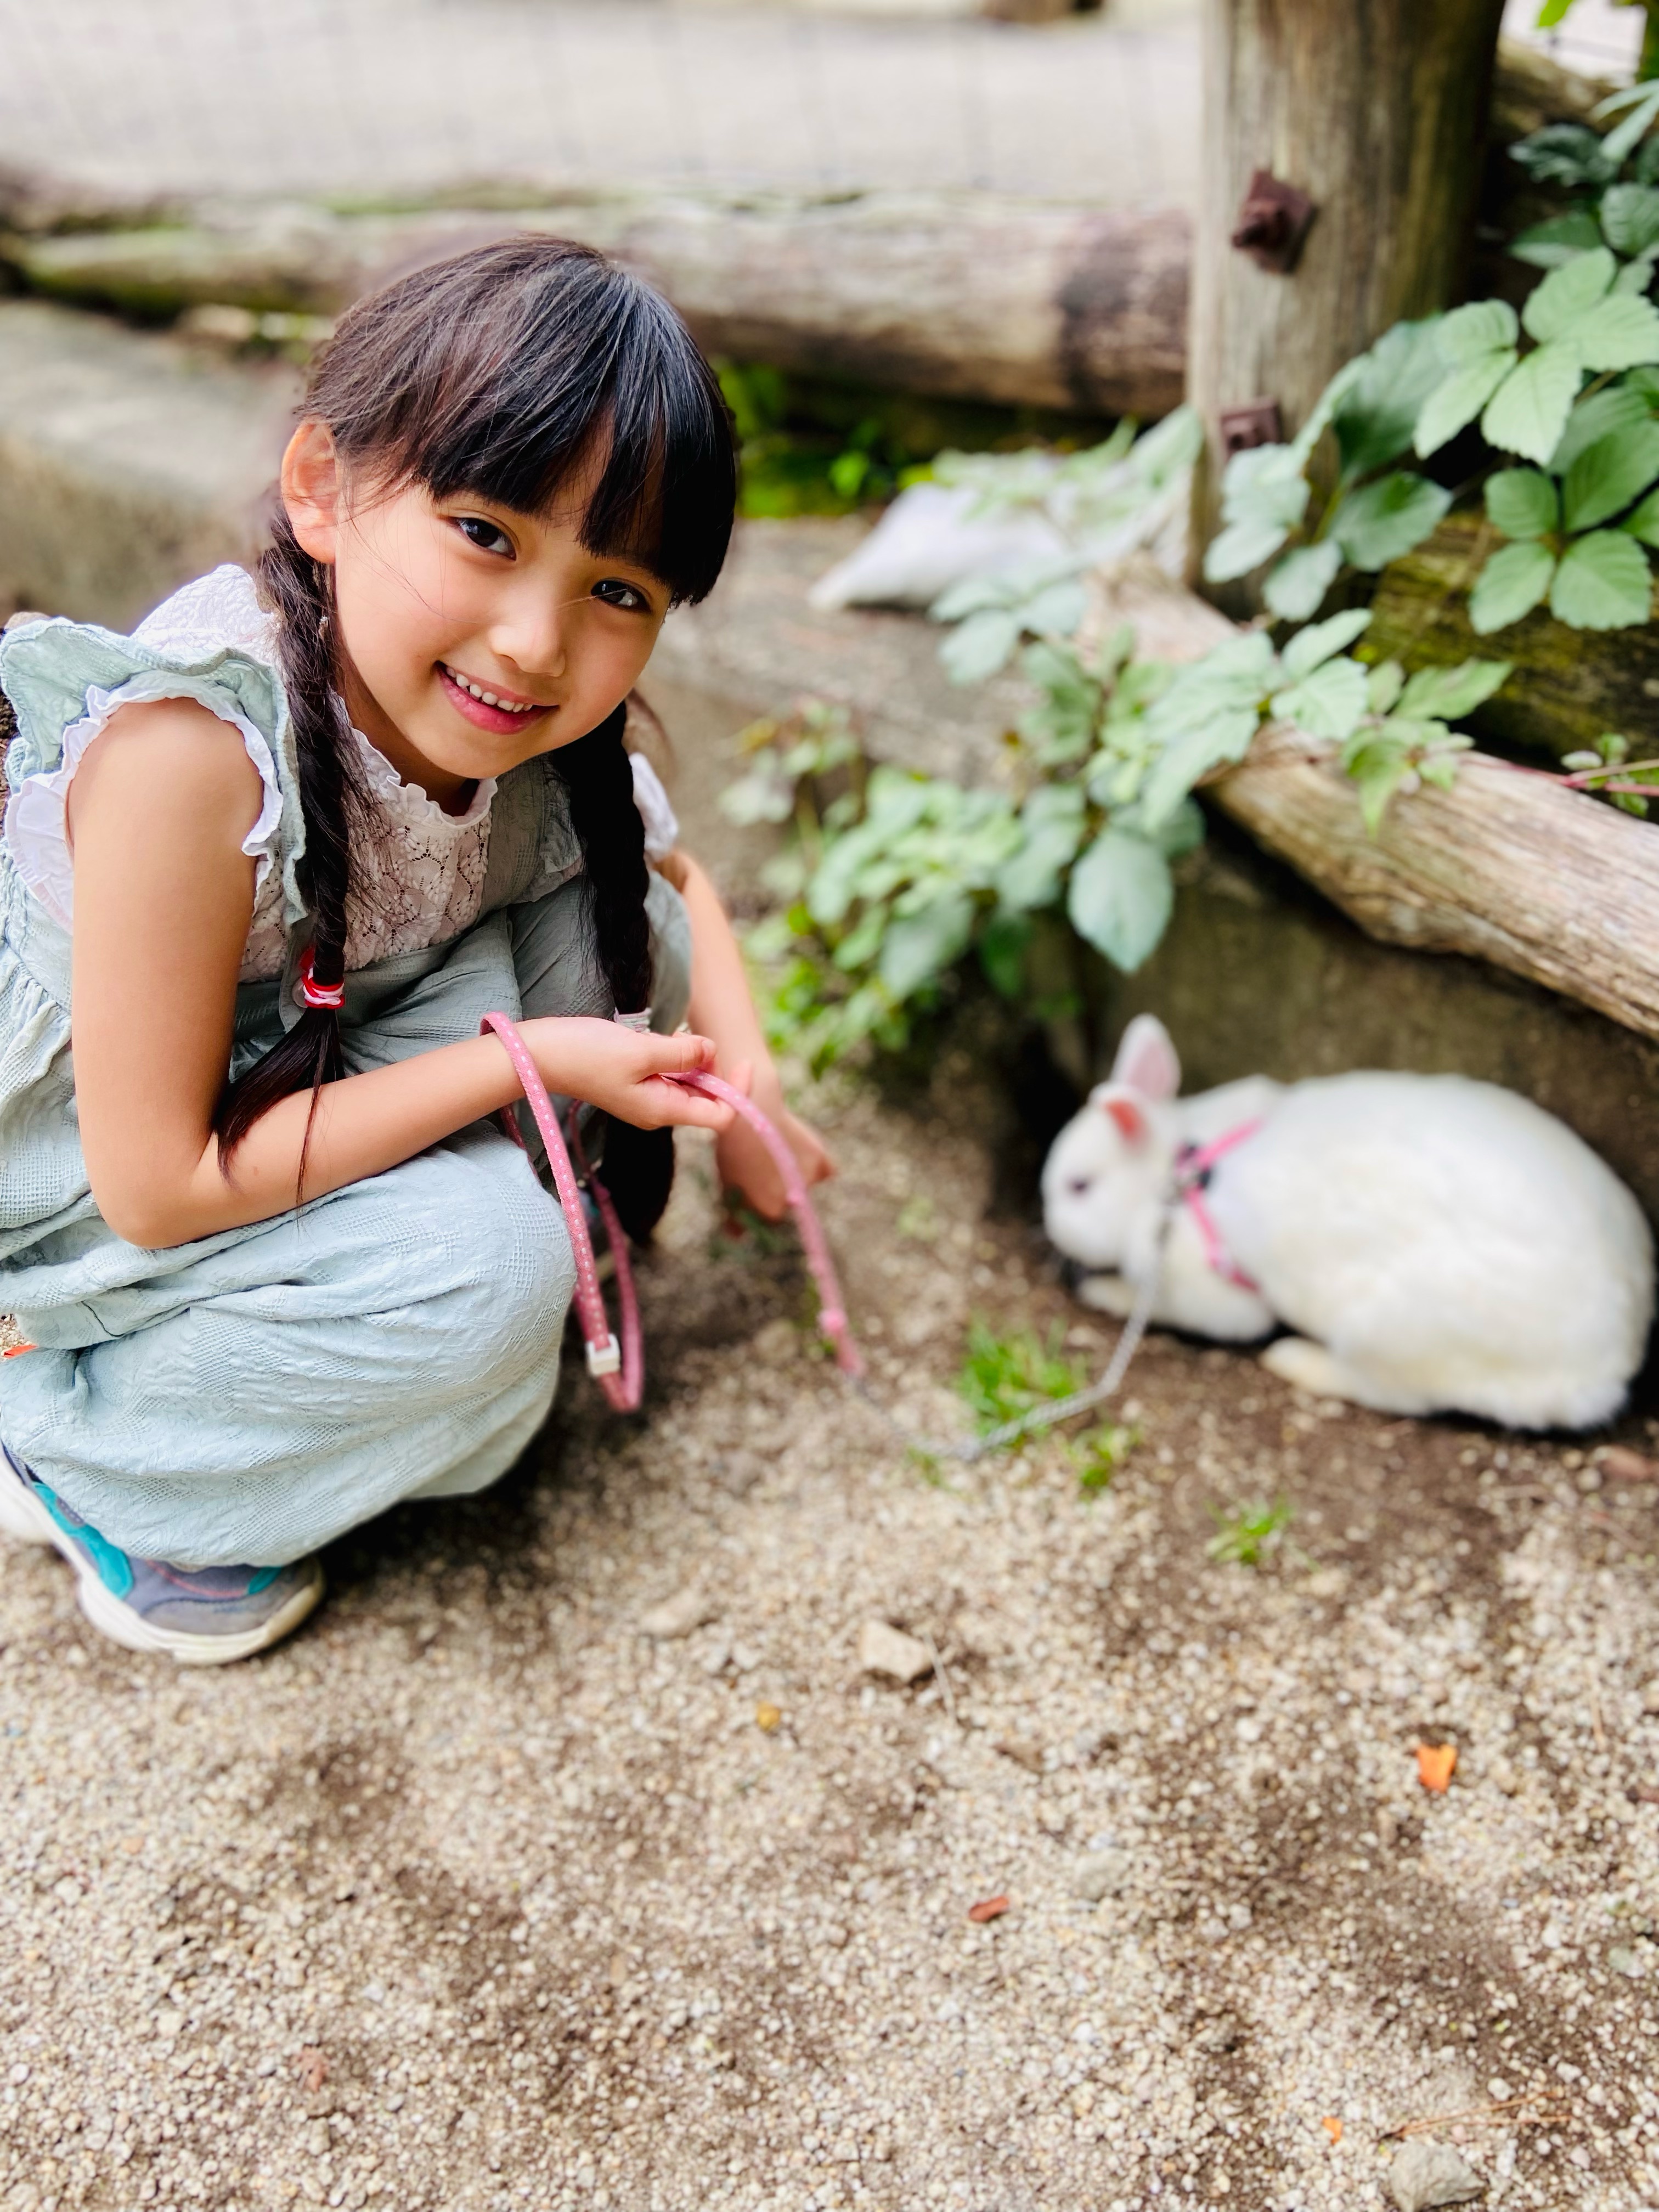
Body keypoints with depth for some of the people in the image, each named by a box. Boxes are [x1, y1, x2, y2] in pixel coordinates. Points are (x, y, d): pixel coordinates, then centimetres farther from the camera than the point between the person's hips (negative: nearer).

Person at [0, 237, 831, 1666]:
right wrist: (525, 1059, -28)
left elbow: (677, 880, 8)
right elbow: (160, 1184, -30)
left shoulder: (541, 729, -15)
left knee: (625, 933, -9)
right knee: (480, 1264, -28)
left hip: (298, 1080, 7)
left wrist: (738, 1085, -8)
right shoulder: (195, 747, -35)